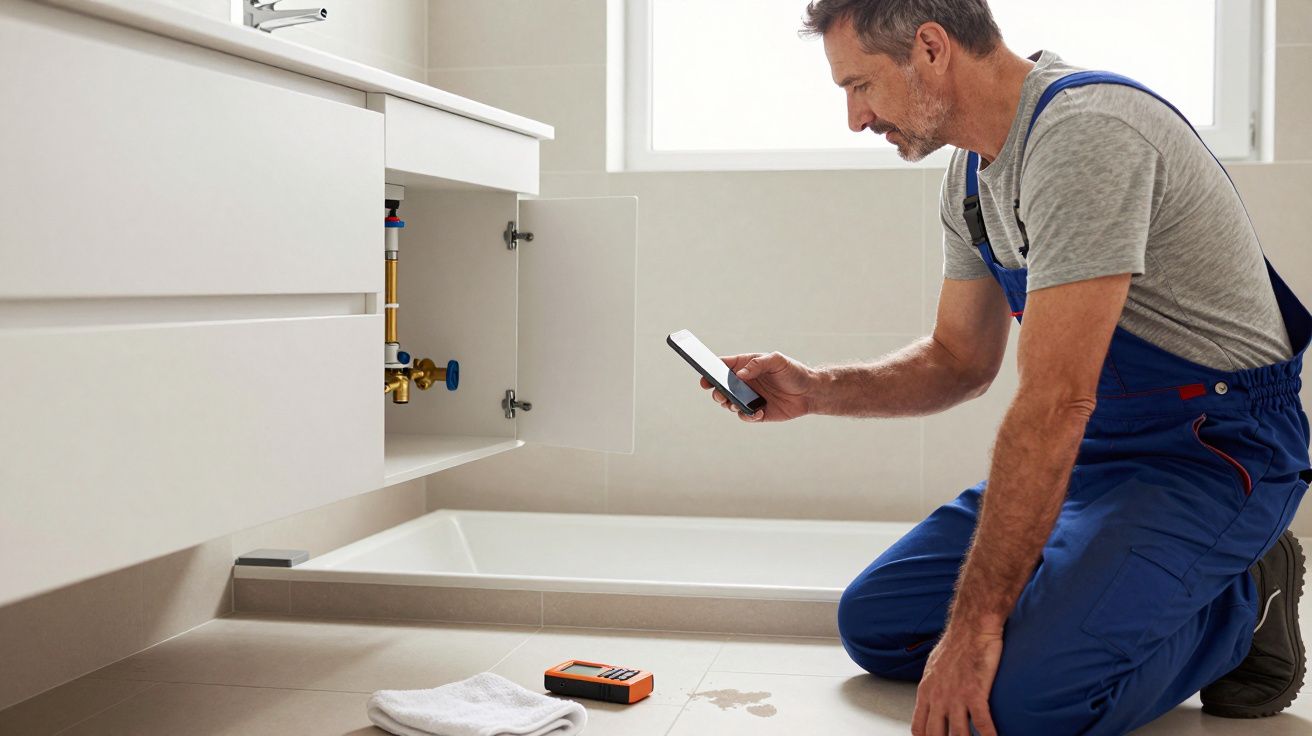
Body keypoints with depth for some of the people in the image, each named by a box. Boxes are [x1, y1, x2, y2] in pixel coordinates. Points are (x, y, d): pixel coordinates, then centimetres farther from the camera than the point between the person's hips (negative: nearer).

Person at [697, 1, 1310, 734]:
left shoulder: (1082, 132, -25)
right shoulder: (973, 172, 6)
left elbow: (1055, 401, -29)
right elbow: (962, 360, 16)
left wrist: (975, 623, -27)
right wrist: (814, 390, -1)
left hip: (1214, 451, -9)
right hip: (1094, 448, 9)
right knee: (875, 621, 4)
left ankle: (1240, 605, -1)